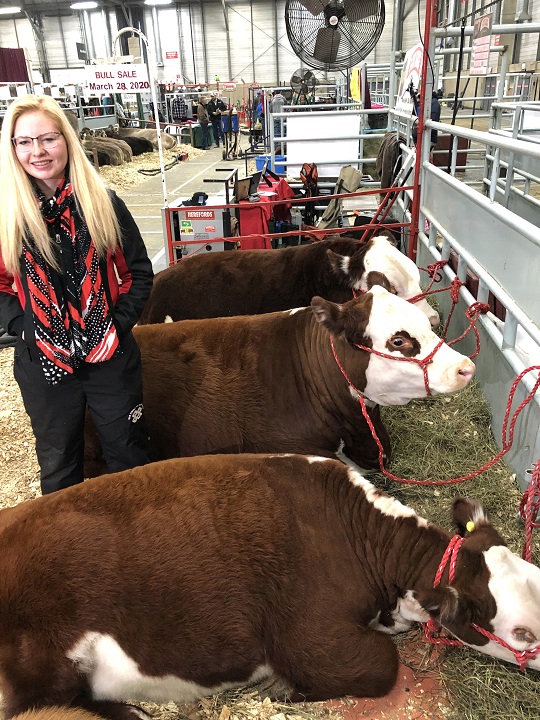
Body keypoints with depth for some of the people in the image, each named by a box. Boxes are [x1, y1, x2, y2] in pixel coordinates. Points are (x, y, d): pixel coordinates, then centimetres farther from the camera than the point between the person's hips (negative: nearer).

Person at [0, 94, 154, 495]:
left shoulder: (104, 204, -4)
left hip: (111, 356, 0)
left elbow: (139, 271, 0)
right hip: (43, 364, 0)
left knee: (129, 455, 16)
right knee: (58, 466, 18)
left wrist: (119, 323, -10)